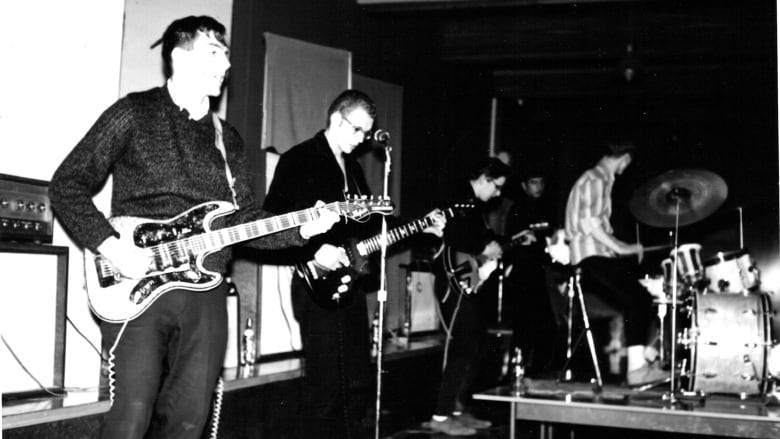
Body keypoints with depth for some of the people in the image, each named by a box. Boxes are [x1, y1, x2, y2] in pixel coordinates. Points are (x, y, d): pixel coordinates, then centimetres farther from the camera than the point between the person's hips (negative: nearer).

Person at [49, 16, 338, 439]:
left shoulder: (227, 138, 18)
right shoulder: (134, 113, 1)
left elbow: (245, 218, 16)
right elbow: (67, 184, -2)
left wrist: (301, 230, 0)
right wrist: (109, 245, -15)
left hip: (206, 290, 5)